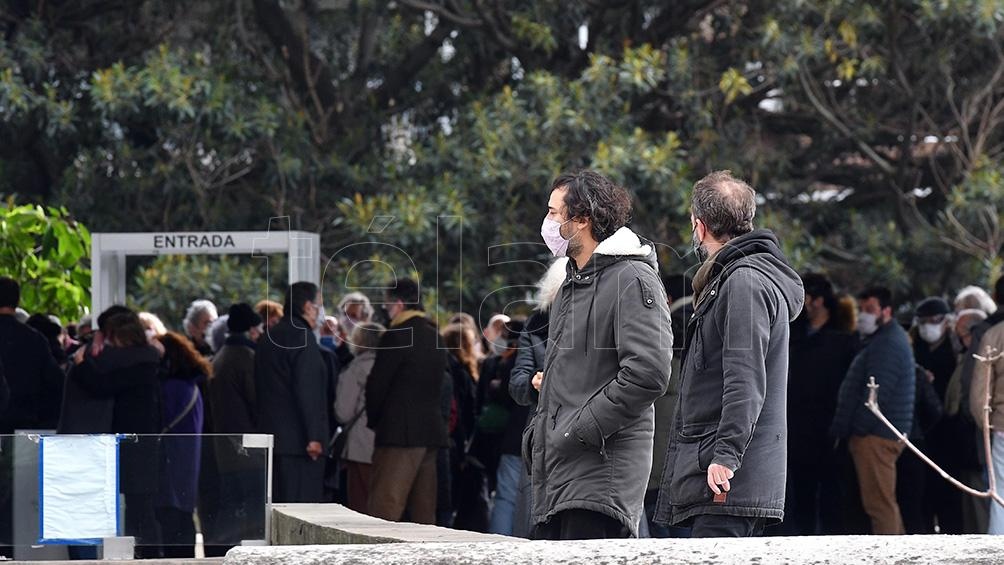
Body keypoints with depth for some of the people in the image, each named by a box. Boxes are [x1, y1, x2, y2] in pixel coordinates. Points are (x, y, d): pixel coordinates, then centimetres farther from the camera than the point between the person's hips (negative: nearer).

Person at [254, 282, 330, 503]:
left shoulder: (268, 337, 18)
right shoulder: (302, 337, -11)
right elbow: (306, 391, -17)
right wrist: (313, 437, -17)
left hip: (271, 435, 9)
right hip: (297, 440, -9)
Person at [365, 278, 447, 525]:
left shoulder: (396, 337, -10)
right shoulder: (435, 336, 15)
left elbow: (377, 384, -10)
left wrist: (373, 419, 7)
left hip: (400, 431, -8)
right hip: (432, 430, 8)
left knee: (384, 507, -12)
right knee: (423, 511, 10)